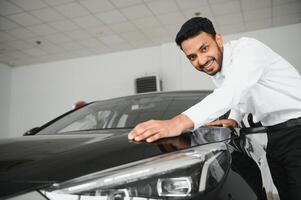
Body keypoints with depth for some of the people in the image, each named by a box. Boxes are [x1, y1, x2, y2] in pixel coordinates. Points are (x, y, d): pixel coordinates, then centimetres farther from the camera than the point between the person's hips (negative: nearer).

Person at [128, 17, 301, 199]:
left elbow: (232, 92, -39)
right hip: (275, 136, 7)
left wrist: (180, 122, -51)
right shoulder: (216, 72, 5)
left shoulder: (247, 48, -21)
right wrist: (234, 119, -1)